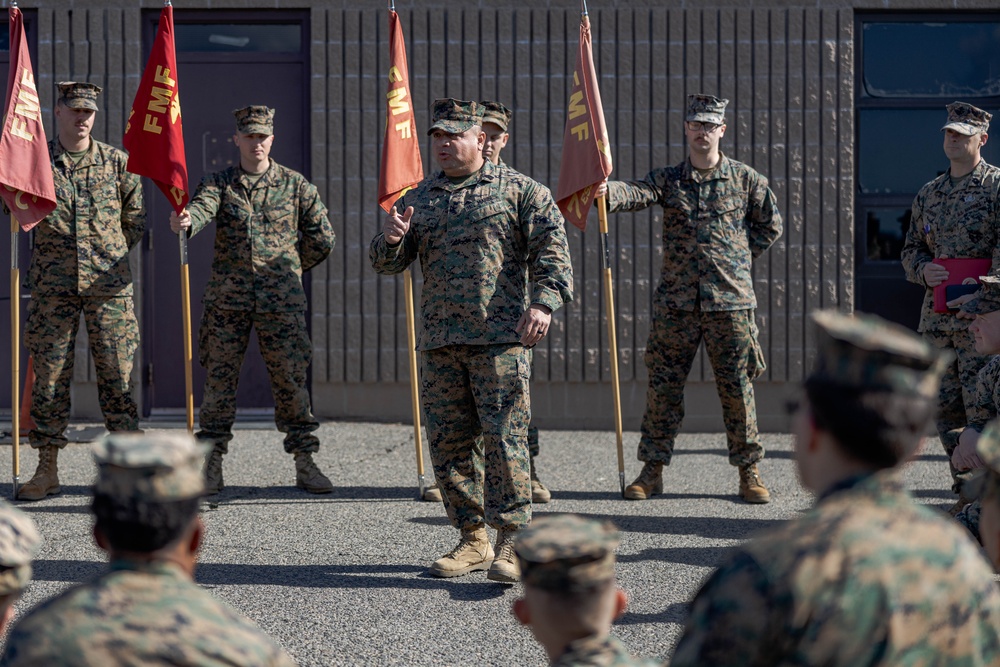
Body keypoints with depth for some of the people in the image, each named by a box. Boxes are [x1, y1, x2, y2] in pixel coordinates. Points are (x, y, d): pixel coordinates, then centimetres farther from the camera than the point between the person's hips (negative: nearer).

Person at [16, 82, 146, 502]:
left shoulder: (117, 162, 6)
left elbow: (135, 218, 15)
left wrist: (110, 255, 7)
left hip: (108, 283, 0)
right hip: (53, 285, 0)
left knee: (117, 373, 0)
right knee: (50, 375, 1)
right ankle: (47, 470, 7)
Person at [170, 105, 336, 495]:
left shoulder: (295, 184, 7)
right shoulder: (219, 182, 6)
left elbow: (322, 238, 13)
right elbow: (203, 208, -17)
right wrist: (185, 221, -39)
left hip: (281, 301, 0)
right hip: (227, 299, 0)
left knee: (291, 379, 1)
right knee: (219, 378, 2)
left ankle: (305, 464, 9)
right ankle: (212, 465, 10)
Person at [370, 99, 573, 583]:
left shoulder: (518, 190, 4)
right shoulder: (418, 199, 17)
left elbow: (551, 246, -2)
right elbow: (388, 265, 16)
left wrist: (543, 302, -16)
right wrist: (390, 240, -7)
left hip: (499, 338, -5)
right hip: (439, 342, 5)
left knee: (504, 436, -9)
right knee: (448, 441, 5)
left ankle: (510, 542, -7)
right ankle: (472, 538, 15)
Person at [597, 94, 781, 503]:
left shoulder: (745, 179, 6)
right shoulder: (669, 180, 5)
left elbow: (770, 226, 17)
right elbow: (636, 193, -15)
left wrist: (740, 259, 8)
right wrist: (607, 192, -37)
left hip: (730, 300, -1)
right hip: (676, 303, 1)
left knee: (737, 388, 3)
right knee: (663, 385, 3)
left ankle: (749, 472, 13)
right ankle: (652, 471, 12)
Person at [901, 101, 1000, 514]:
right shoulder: (928, 194, 16)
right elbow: (911, 248, 22)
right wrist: (923, 269, 0)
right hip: (936, 315, 6)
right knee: (945, 407, 8)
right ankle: (964, 492, 18)